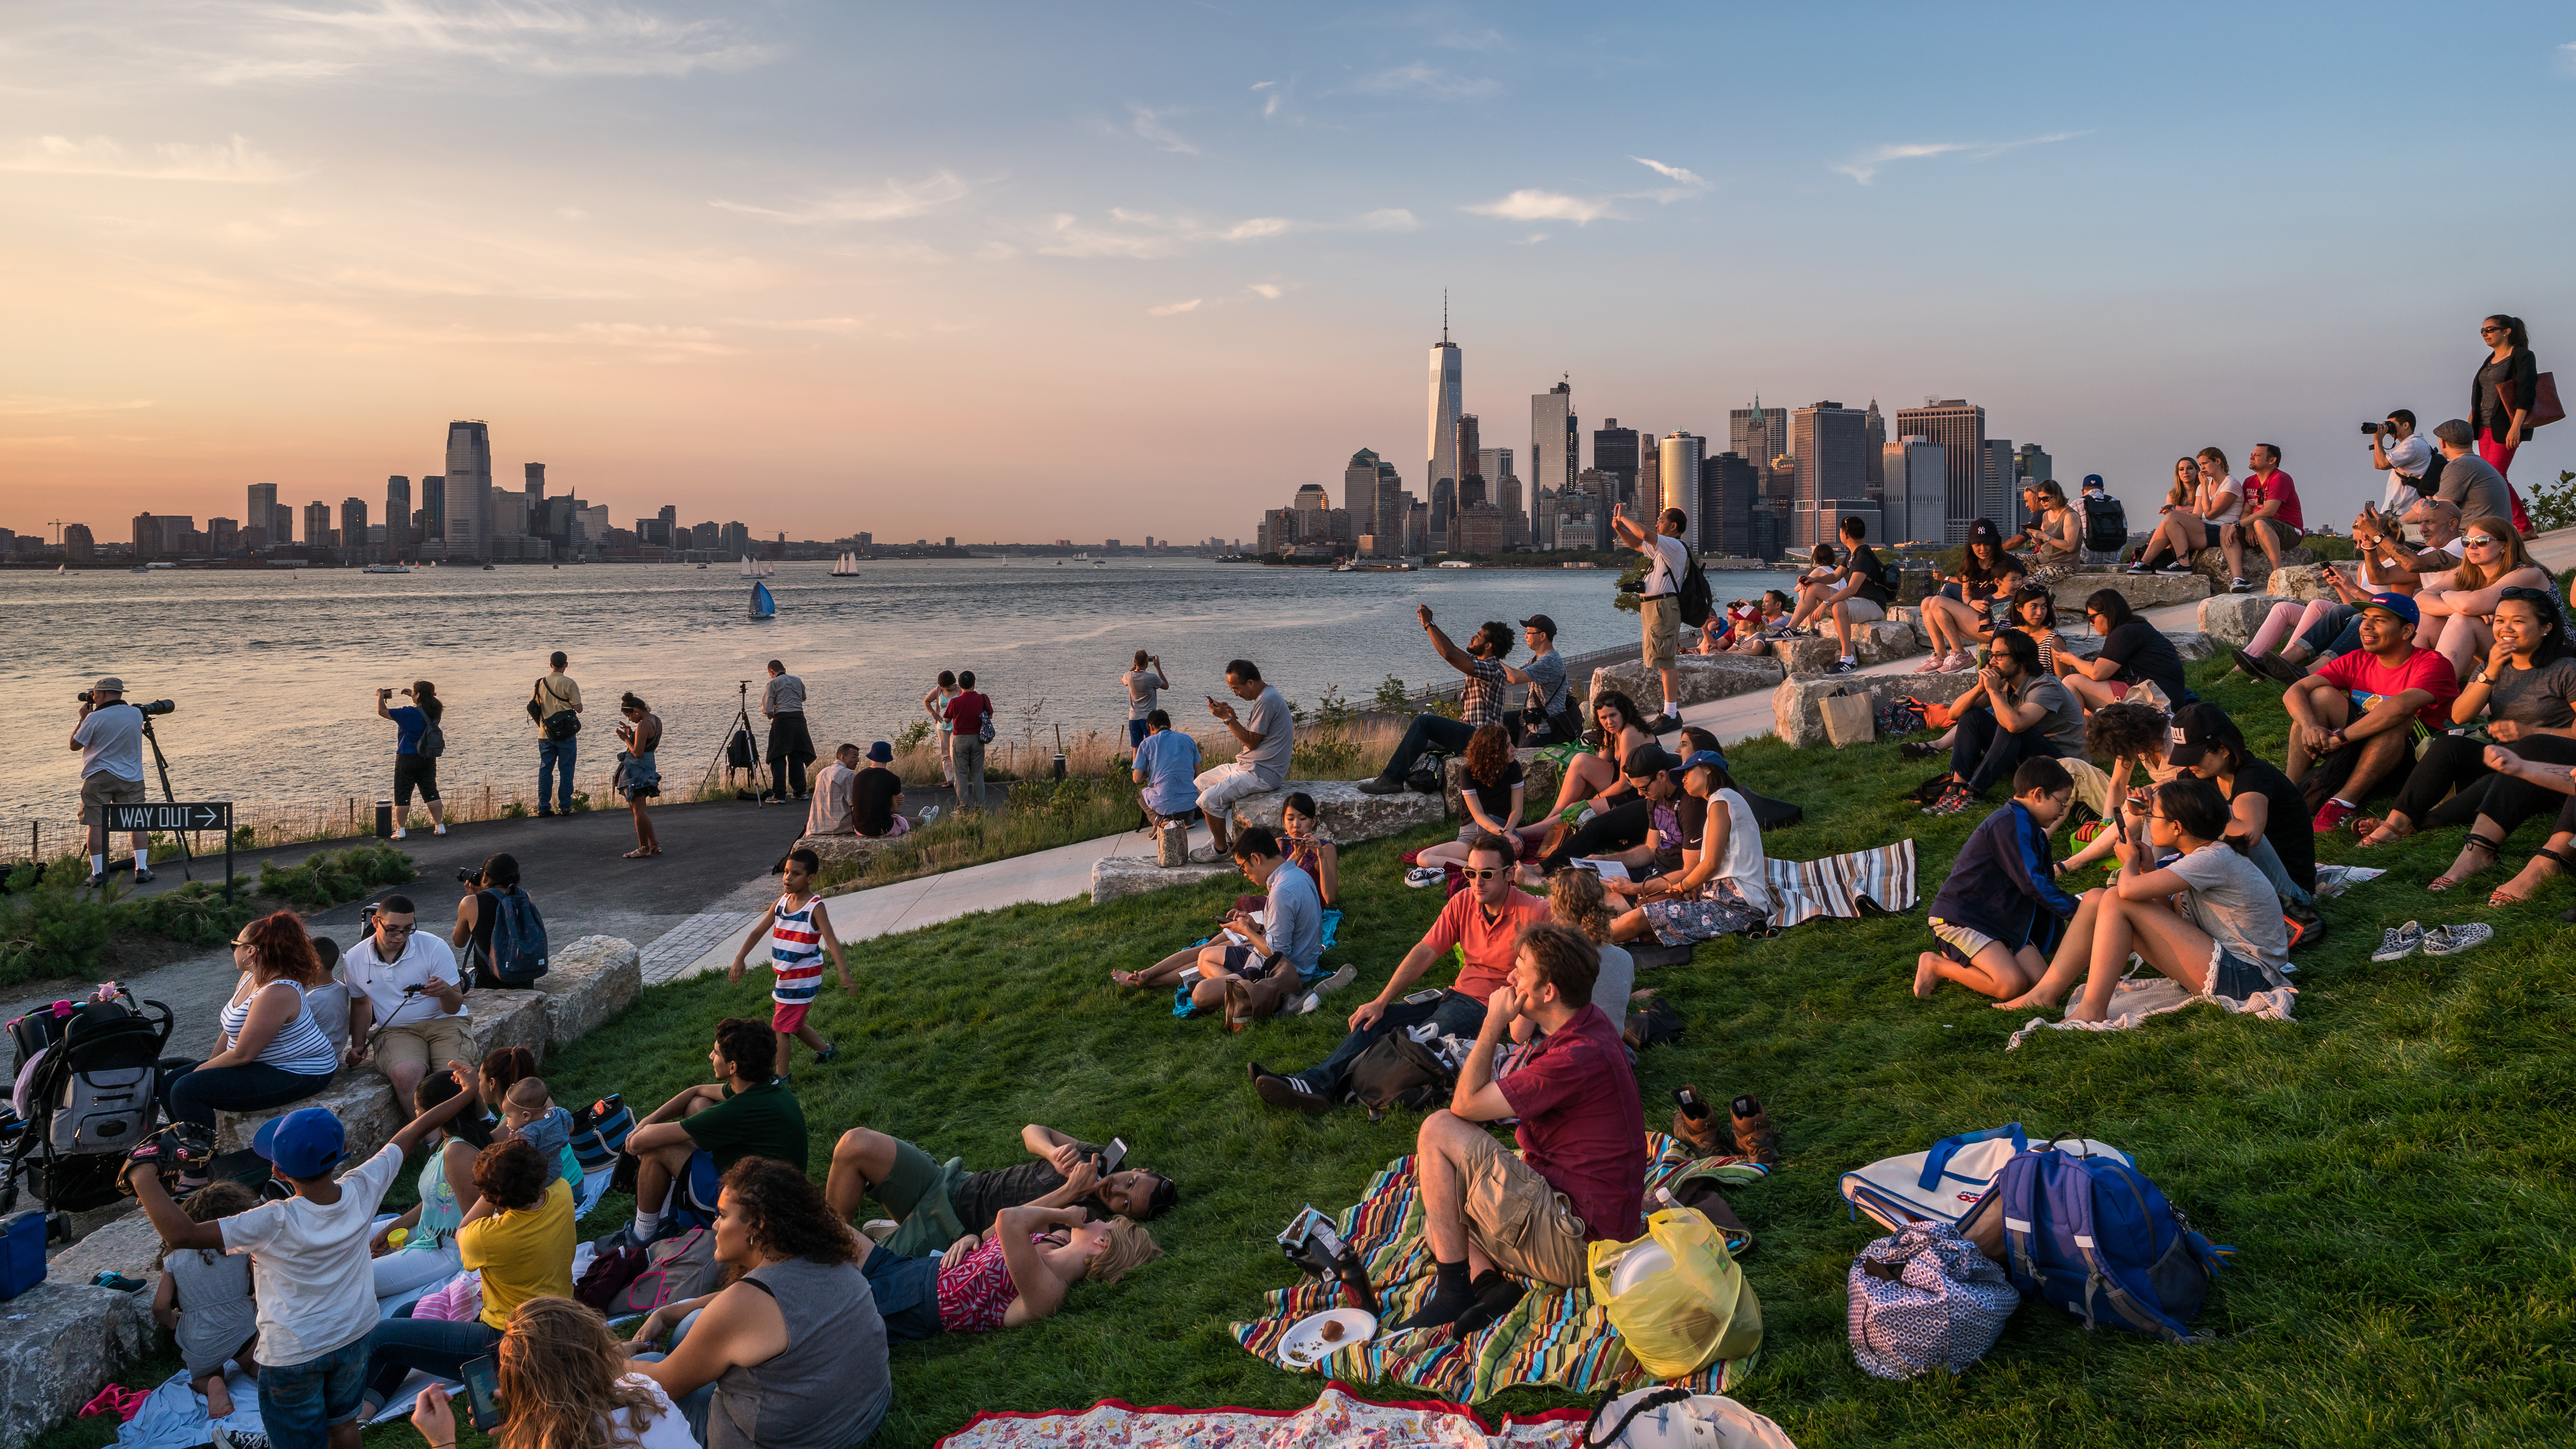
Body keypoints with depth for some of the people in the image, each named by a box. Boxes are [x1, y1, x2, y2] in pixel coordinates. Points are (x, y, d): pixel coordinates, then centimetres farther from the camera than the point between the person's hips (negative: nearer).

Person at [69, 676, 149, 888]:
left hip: (98, 778, -3)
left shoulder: (95, 718, -11)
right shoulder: (137, 714, 3)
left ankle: (98, 873, 2)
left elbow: (75, 745, 0)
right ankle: (142, 868, 1)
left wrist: (83, 718, 8)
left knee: (97, 824, 2)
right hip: (131, 778, 3)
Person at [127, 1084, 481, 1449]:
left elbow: (181, 1234, -39)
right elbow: (415, 1131, -10)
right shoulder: (363, 1190, -23)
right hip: (354, 1335, 4)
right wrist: (466, 1094, 1)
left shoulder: (275, 1224, -34)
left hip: (293, 1354, -4)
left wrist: (144, 1178, -30)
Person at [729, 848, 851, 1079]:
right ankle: (826, 1050, 41)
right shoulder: (781, 903, 2)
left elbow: (831, 941, -24)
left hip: (803, 978, -7)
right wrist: (739, 960, -5)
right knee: (795, 1024, 20)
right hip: (782, 976, 7)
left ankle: (780, 1074, 12)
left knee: (781, 1026, -2)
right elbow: (758, 932, 5)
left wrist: (845, 974, -32)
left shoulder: (815, 907, -17)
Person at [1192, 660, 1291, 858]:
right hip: (1249, 766, 11)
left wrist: (1227, 718, -16)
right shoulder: (1265, 697, 13)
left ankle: (1220, 849, -2)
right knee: (1201, 782, 16)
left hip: (1263, 773, -11)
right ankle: (1218, 836, 19)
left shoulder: (1267, 701, -20)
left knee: (1210, 799, -20)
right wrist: (1233, 718, 3)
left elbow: (1251, 742, -20)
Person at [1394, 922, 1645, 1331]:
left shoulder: (1579, 1058, -25)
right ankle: (1490, 1285, -3)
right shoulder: (1589, 1025, 6)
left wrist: (1493, 1023, -11)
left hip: (1575, 1248, -11)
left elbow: (1464, 1105, -17)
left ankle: (1453, 1290, -7)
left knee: (1438, 1131, -10)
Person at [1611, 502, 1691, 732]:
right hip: (1651, 607, 11)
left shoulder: (1676, 547, -11)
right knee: (1665, 661, 12)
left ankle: (1672, 716, -14)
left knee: (1665, 661, -13)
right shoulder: (1661, 547, 21)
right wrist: (1619, 528, 17)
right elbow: (1637, 544, 34)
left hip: (1664, 606, -11)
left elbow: (1645, 535, -25)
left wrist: (1624, 517, -12)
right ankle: (1671, 711, 17)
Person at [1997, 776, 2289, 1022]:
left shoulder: (2214, 860, -20)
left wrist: (2131, 860, -5)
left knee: (2117, 901, -18)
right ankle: (2048, 991, 0)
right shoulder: (2209, 853, 10)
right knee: (2096, 898, 2)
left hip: (2243, 975, -10)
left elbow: (2129, 889, -28)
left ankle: (2092, 1010, -16)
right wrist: (2147, 867, -2)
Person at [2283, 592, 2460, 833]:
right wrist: (2310, 725, -29)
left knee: (2399, 719, -33)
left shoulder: (2433, 664, -13)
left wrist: (2340, 737, -35)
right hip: (2354, 752, 5)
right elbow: (2294, 692, -7)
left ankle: (2345, 802, -31)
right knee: (2322, 695, -14)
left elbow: (2402, 705, -34)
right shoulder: (2357, 661, 4)